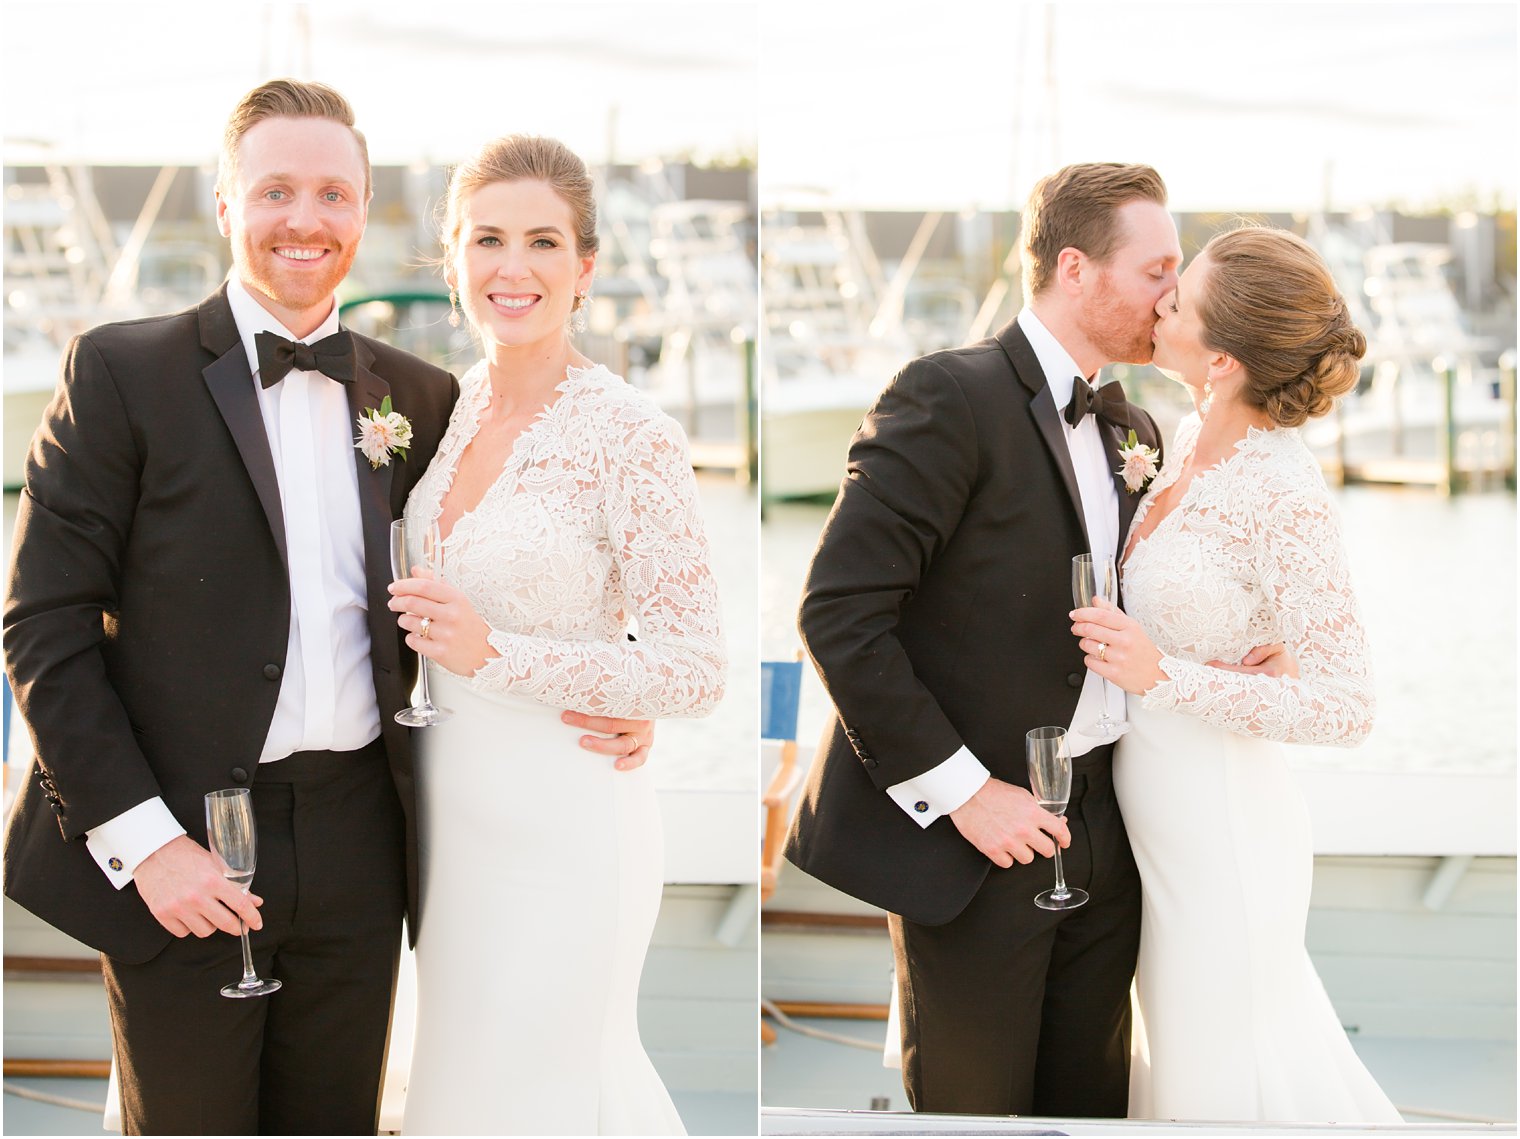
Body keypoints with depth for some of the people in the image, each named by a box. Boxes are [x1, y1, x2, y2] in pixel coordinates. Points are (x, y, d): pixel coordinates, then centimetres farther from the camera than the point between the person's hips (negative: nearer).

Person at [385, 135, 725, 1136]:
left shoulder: (632, 436, -18)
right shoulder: (454, 406, 3)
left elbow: (696, 672, -19)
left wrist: (494, 654, -23)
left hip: (561, 823, -7)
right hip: (455, 809, 7)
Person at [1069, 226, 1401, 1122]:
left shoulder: (1288, 499, -27)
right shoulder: (1194, 441, -1)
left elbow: (1348, 707, -26)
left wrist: (1163, 677, -31)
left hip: (1219, 824, -9)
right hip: (1156, 807, 9)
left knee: (1223, 1073, 10)